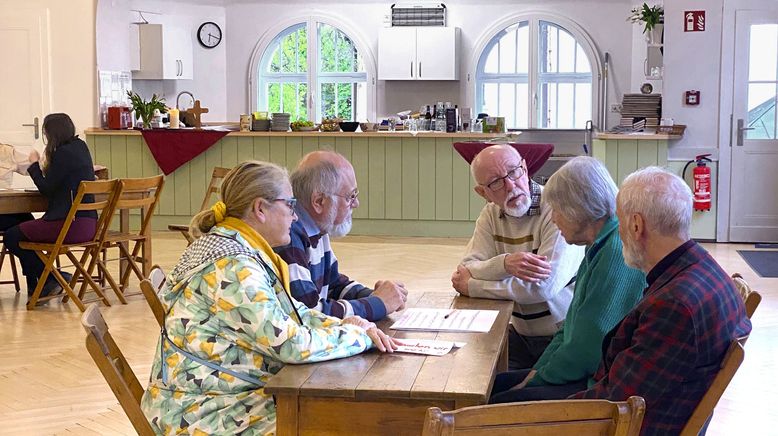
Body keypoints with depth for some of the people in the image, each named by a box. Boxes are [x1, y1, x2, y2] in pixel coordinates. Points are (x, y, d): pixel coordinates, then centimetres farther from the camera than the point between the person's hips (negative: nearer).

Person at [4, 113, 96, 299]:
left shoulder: (63, 153, -14)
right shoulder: (80, 147, 14)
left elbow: (46, 189, -10)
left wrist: (35, 164, 2)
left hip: (71, 225, -10)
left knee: (12, 237, -1)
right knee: (24, 229, 26)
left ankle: (51, 279, 5)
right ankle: (35, 286, 27)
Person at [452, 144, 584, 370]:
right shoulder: (491, 214, 6)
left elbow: (544, 287, -24)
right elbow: (467, 270, -4)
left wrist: (470, 286, -14)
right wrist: (505, 264, -27)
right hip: (520, 333, 6)